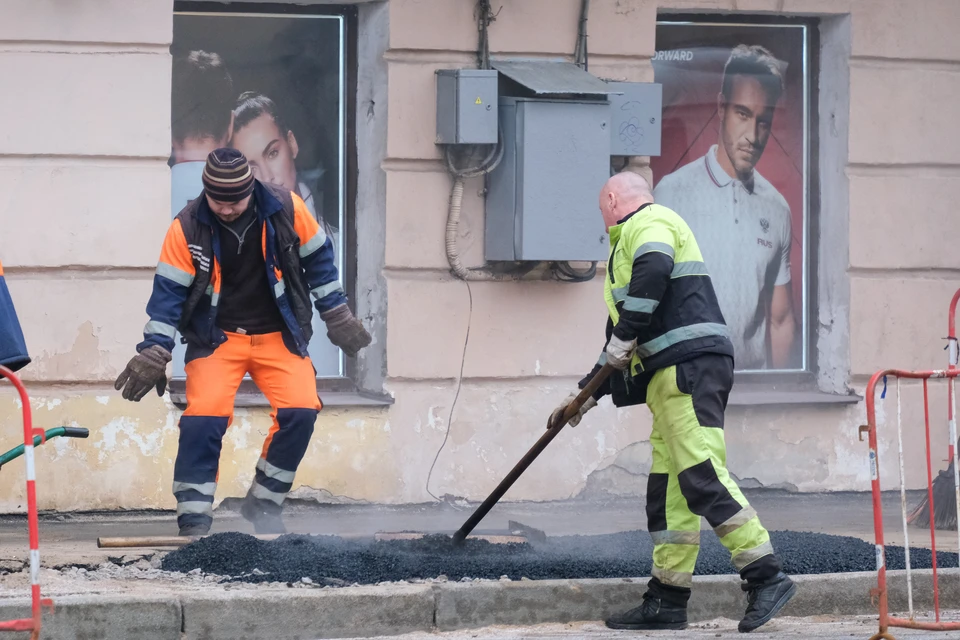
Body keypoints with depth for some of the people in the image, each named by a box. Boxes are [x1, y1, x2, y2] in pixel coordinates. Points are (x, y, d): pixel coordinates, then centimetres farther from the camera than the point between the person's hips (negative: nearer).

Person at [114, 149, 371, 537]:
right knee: (203, 418, -22)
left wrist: (338, 317, 8)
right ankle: (193, 517, -11)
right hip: (216, 337, -1)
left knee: (301, 411, -17)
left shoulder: (286, 209, -11)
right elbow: (169, 291, -8)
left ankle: (264, 503, 3)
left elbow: (318, 260, 5)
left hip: (279, 335, 1)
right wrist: (153, 355, -12)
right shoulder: (188, 227, -13)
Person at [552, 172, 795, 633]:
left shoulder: (648, 223, 1)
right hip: (671, 377, 10)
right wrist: (587, 394, 35)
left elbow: (653, 271, -23)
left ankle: (766, 578, -19)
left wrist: (625, 336, -20)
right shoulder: (631, 243, 32)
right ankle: (667, 603, 8)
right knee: (668, 487, 7)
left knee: (701, 475, -17)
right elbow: (621, 333, 36)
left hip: (692, 366, -10)